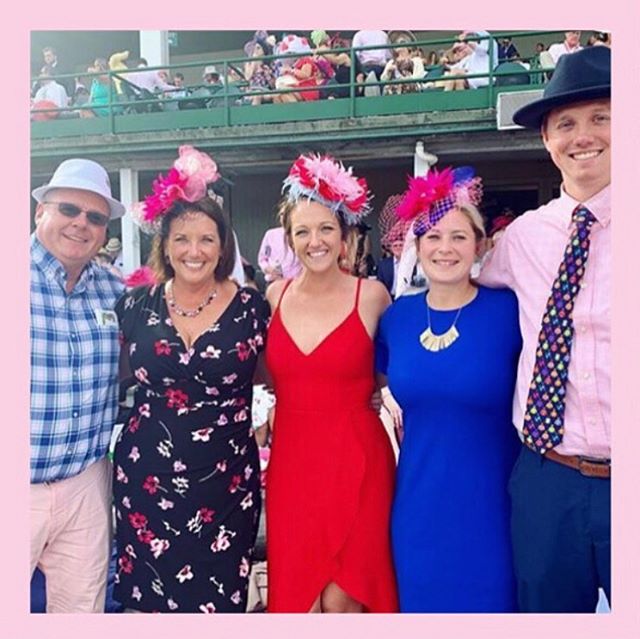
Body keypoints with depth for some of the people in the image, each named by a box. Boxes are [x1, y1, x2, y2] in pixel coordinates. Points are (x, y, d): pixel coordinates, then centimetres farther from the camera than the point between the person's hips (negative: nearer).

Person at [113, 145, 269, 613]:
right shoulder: (136, 305, 1)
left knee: (217, 598, 8)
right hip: (146, 475, 2)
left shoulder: (251, 308, -5)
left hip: (225, 481, -2)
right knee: (149, 597, 14)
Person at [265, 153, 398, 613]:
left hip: (356, 463, -3)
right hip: (291, 463, 4)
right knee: (297, 597, 12)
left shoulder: (371, 295, -6)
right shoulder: (274, 296, 4)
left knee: (341, 601, 3)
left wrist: (357, 395, -1)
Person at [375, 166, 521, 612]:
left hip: (490, 502, -3)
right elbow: (376, 380, 19)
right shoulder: (397, 316, 0)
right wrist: (400, 423, 8)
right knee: (420, 601, 19)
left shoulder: (510, 311, -12)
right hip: (418, 501, 4)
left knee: (489, 601, 13)